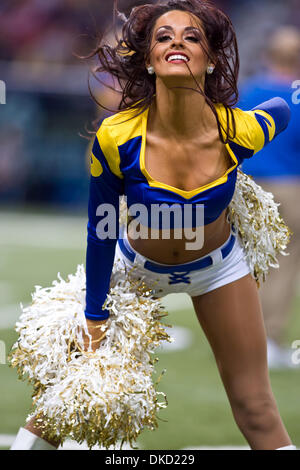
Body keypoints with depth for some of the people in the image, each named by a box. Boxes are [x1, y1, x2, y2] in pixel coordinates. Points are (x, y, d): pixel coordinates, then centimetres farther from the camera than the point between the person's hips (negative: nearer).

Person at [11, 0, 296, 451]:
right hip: (137, 265, 0)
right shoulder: (117, 138, -31)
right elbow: (101, 232, -15)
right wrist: (95, 319, -6)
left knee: (257, 410, 2)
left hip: (218, 267, 1)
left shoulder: (239, 132, -29)